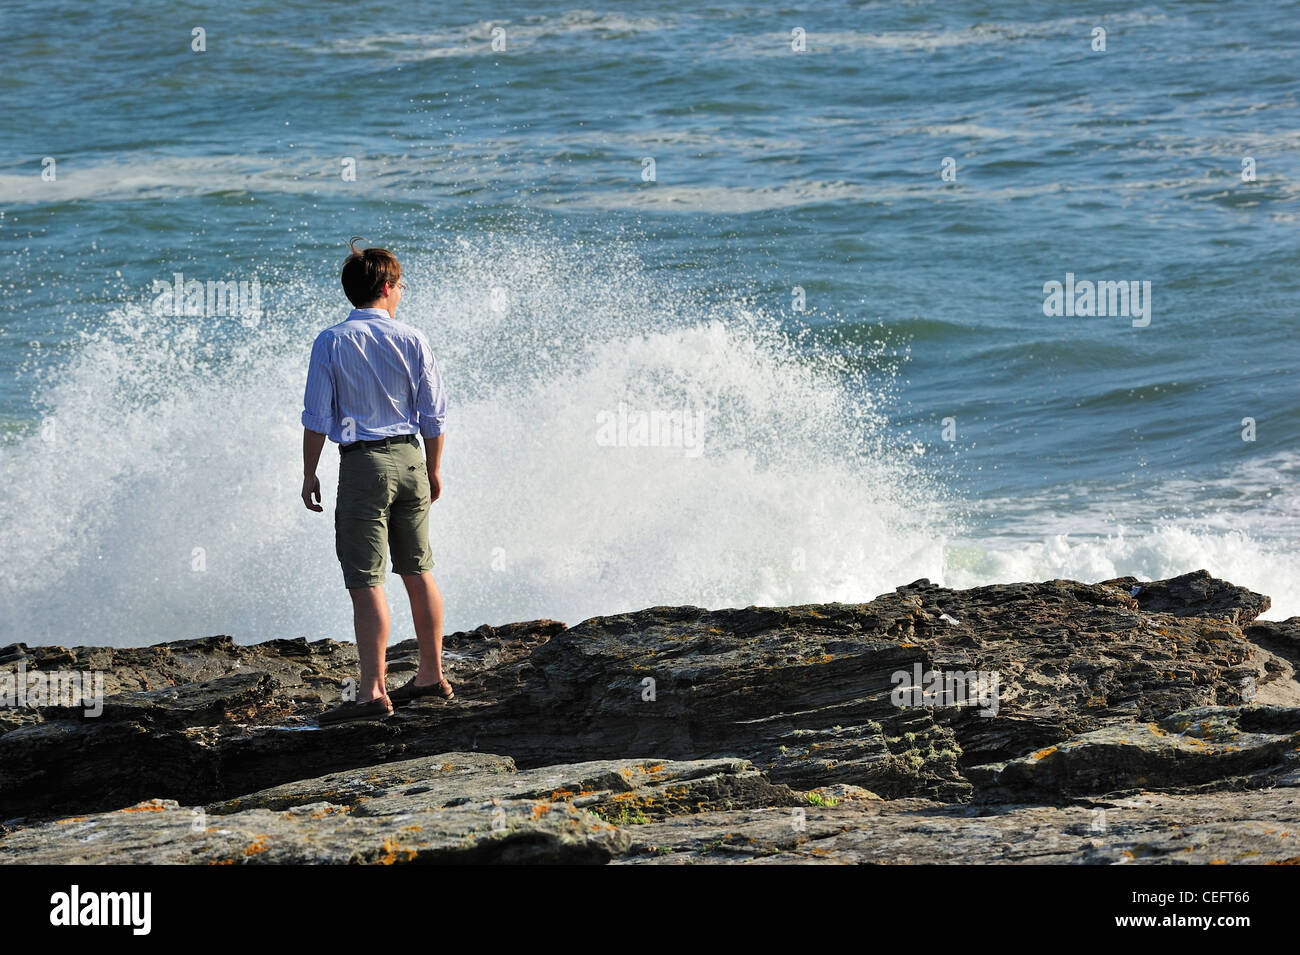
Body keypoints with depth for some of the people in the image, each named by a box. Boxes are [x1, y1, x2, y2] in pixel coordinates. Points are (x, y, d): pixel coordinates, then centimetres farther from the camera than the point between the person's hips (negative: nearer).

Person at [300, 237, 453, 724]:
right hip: (409, 460, 4)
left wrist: (309, 473, 4)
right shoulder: (411, 341, 1)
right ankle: (432, 675, 24)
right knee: (418, 571, 16)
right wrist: (432, 470, 17)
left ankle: (373, 692, -12)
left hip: (363, 464, -4)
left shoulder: (330, 343, -6)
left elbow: (316, 418, -6)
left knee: (366, 582, -6)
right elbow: (434, 414, 5)